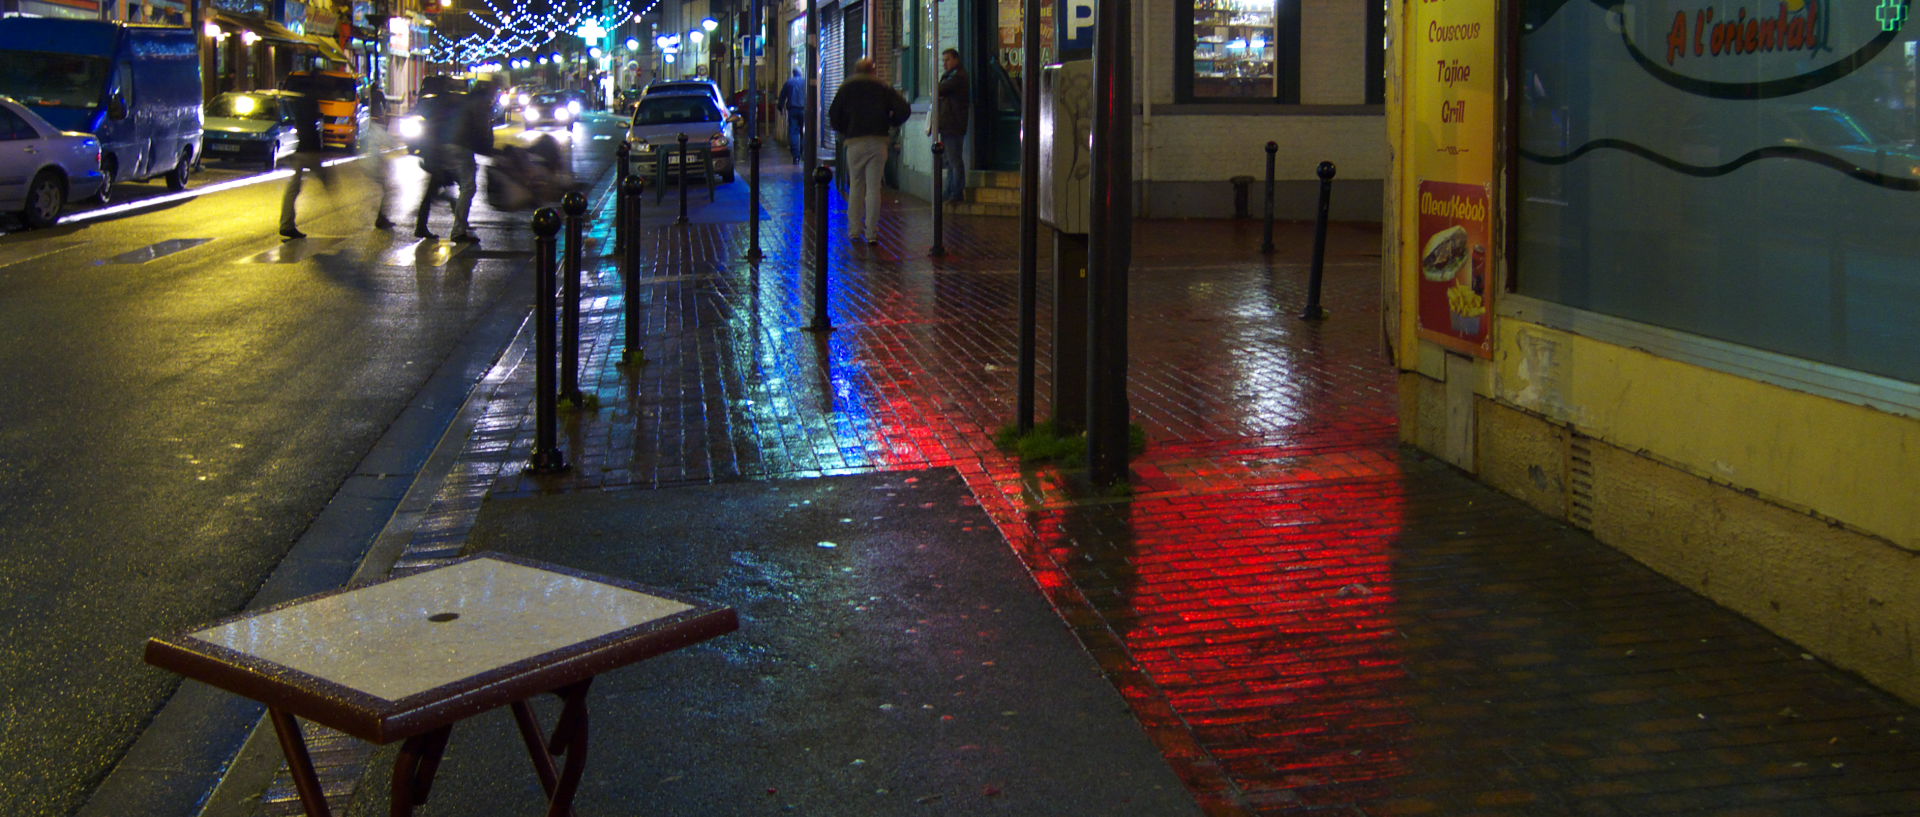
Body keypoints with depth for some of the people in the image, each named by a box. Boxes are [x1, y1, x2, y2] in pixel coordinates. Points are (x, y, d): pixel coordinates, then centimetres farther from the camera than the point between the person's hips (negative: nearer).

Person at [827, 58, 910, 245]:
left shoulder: (847, 87, 10)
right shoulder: (883, 88, 9)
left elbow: (834, 114, 6)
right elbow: (904, 110, 1)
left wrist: (843, 131, 21)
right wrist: (890, 123, 16)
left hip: (855, 142, 0)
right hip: (879, 142, 0)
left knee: (855, 186, 12)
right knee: (874, 188, 1)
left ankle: (854, 229, 11)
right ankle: (871, 232, -2)